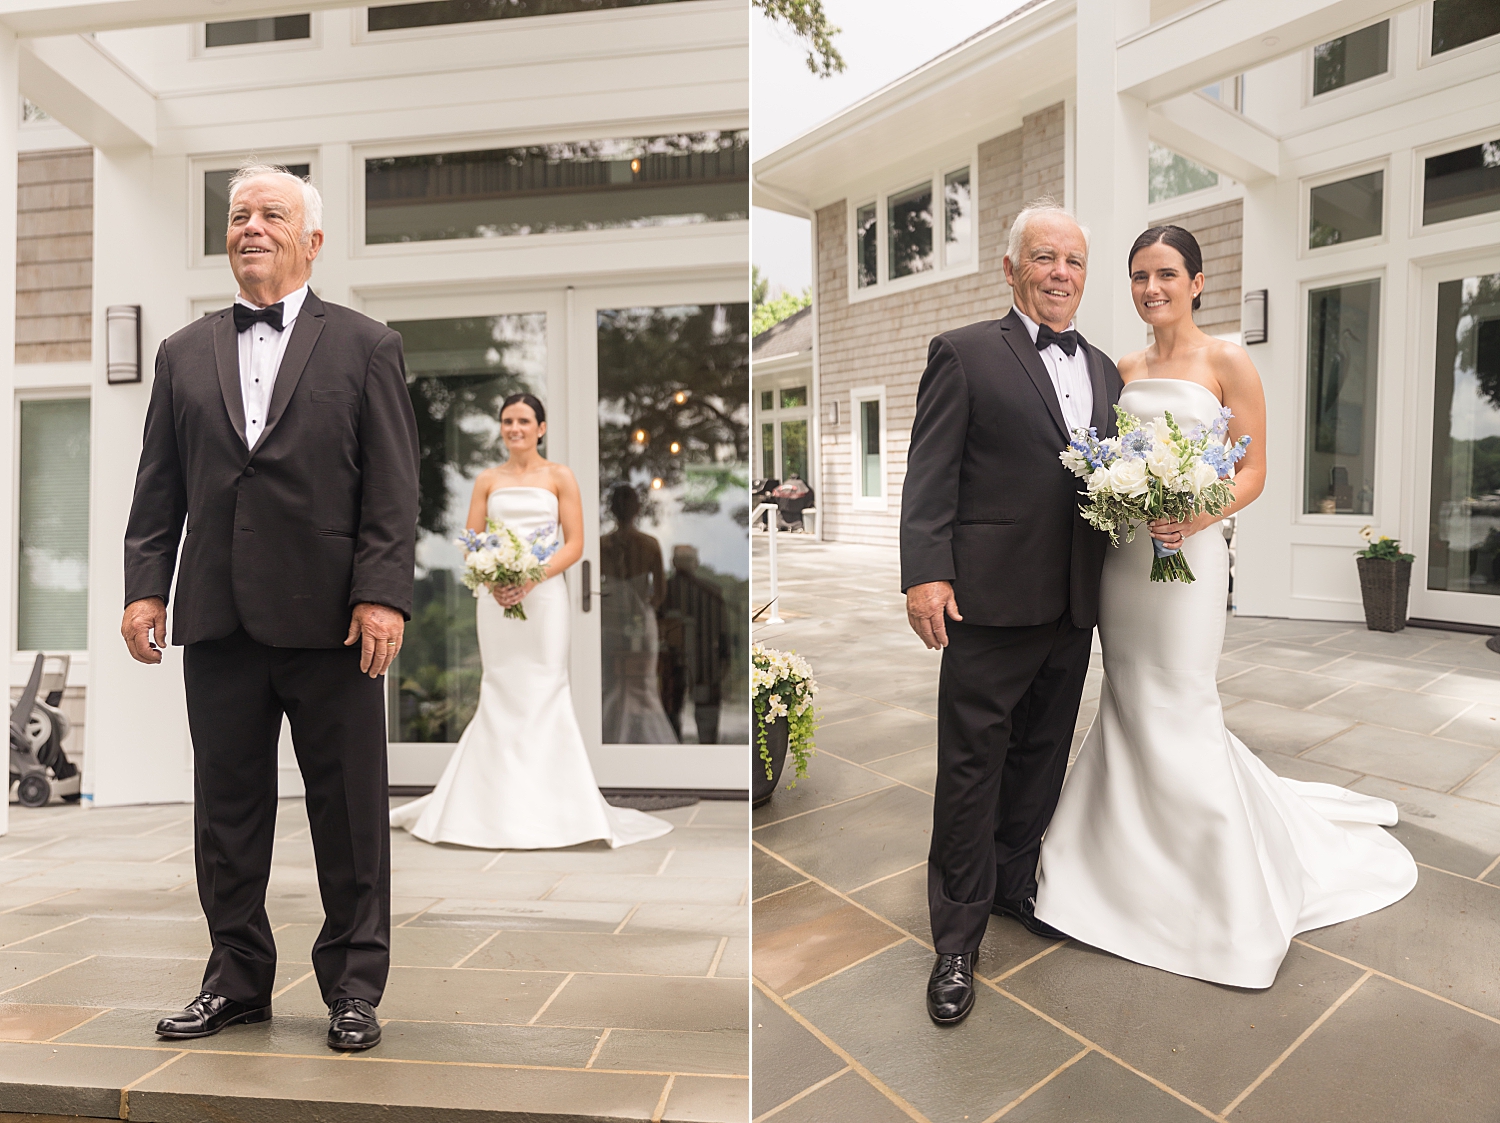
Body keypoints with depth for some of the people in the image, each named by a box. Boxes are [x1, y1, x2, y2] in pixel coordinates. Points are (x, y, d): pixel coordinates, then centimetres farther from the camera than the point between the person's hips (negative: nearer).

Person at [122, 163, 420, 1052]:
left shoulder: (366, 347, 4)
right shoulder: (184, 353, 16)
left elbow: (392, 486, -3)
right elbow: (159, 483, 14)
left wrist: (383, 594, -13)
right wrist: (145, 584, 3)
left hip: (328, 614, -3)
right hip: (217, 616, 4)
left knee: (350, 810, 4)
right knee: (227, 805, 12)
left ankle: (353, 985, 19)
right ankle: (238, 978, 28)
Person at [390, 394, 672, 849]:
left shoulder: (559, 476, 4)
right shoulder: (487, 479, 12)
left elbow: (575, 543, -2)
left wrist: (531, 579, -16)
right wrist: (492, 580, -11)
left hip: (544, 595, -2)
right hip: (496, 597, 3)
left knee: (544, 690, -4)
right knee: (499, 692, 4)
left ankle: (550, 803, 7)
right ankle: (500, 804, 15)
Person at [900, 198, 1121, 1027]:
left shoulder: (1104, 371, 17)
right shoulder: (965, 354, -2)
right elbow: (930, 474, -10)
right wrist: (925, 574, -18)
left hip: (1075, 606, 7)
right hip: (990, 601, -6)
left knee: (1042, 758, 18)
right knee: (971, 770, 1)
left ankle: (1013, 885, 39)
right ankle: (956, 943, 16)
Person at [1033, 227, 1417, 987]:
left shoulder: (1227, 364, -2)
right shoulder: (1122, 371, 12)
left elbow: (1252, 473, -5)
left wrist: (1195, 517, -22)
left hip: (1186, 551, -5)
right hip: (1120, 552, 5)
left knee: (1177, 706, -2)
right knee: (1128, 703, 10)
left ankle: (1215, 883, 20)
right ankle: (1137, 865, 29)